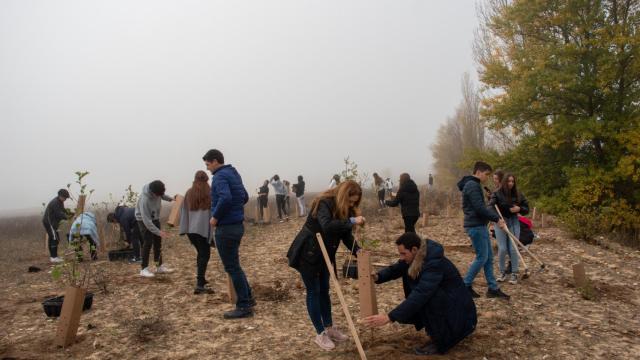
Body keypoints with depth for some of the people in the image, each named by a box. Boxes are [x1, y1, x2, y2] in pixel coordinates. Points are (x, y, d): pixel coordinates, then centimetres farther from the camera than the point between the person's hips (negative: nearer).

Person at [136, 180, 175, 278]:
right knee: (148, 243, -13)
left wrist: (170, 199, -5)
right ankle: (144, 269, -4)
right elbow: (146, 219, -35)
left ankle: (159, 266, 16)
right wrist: (158, 232, -34)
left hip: (155, 218, 7)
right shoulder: (144, 199, -36)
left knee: (158, 242, 8)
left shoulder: (157, 191, -17)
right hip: (143, 219, -7)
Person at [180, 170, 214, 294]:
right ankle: (200, 284, -12)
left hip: (191, 229, 5)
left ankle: (200, 279, 28)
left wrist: (184, 229, 15)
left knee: (200, 253, 21)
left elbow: (184, 212, 11)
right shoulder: (209, 192, -4)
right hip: (204, 229, -5)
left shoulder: (189, 193, 10)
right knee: (205, 254, -3)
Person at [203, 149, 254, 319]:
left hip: (226, 228, -9)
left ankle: (244, 306, 6)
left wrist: (215, 217, -19)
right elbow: (245, 197, 20)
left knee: (232, 267, -1)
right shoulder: (233, 173, 14)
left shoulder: (220, 176, -14)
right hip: (237, 225, 9)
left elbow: (225, 198, -31)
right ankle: (248, 298, 26)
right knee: (234, 265, 20)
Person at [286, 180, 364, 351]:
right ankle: (320, 334, 10)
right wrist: (352, 221, -42)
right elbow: (326, 226, -42)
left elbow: (346, 235, -2)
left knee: (324, 290, 15)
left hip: (324, 255, 8)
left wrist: (357, 251, -17)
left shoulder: (346, 210, 0)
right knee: (313, 292, 1)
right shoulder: (324, 203, -24)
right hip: (307, 253, -8)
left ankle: (329, 328, 27)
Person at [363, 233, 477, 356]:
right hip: (439, 301, 9)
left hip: (458, 310, -8)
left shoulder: (435, 264, -32)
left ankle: (439, 341, -11)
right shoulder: (416, 257, -7)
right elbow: (396, 269, 3)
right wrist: (378, 276, -20)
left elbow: (420, 295, -39)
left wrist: (389, 317, -41)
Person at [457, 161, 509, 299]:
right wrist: (497, 219, -15)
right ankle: (466, 285, 5)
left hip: (480, 225, 10)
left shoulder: (473, 185, 18)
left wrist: (495, 218, 10)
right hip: (476, 226, -10)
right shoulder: (473, 185, -15)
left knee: (489, 257, 11)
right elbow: (480, 208, -22)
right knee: (482, 257, -5)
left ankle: (493, 288, 16)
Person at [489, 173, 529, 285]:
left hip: (514, 222, 2)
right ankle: (502, 272, 17)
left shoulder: (518, 194, 2)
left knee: (513, 249, 1)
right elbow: (490, 207, -19)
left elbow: (527, 208, 8)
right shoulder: (497, 194, -7)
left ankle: (514, 274, 13)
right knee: (502, 249, -1)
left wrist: (519, 209, -13)